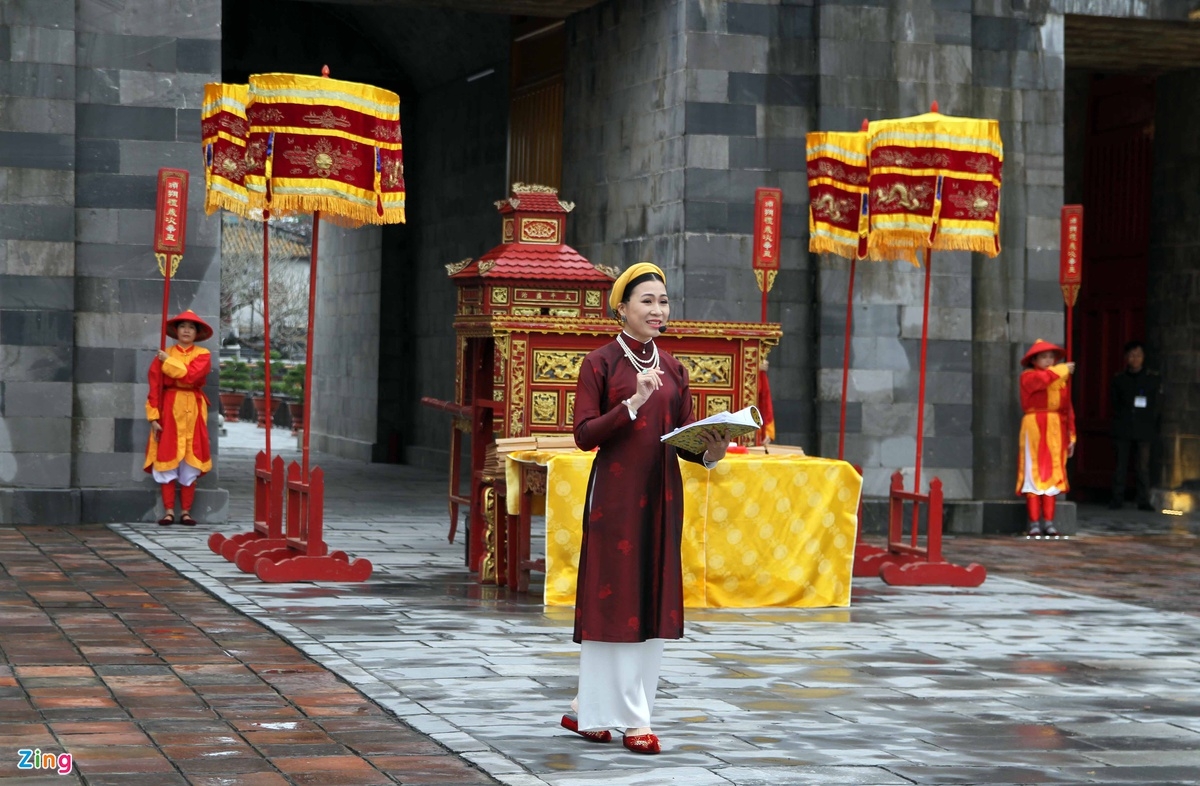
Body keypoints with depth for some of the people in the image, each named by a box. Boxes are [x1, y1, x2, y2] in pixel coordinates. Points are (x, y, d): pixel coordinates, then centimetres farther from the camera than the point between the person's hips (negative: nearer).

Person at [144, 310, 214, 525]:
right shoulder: (163, 355, 5)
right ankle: (169, 511, -1)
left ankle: (186, 511, 5)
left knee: (190, 462, 0)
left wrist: (169, 362, -10)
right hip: (169, 409, 0)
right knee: (167, 460, -4)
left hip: (192, 412, 0)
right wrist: (154, 417, -10)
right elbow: (154, 388, -1)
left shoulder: (202, 355, 5)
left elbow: (191, 375, -15)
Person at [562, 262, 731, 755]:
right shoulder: (599, 363, -3)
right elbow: (584, 434, -10)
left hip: (662, 492, 6)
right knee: (616, 598, -4)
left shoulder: (672, 369, 12)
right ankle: (632, 718, 2)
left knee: (654, 600, 5)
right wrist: (633, 404, -21)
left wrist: (710, 451, -10)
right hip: (615, 492, -6)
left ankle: (589, 708, 15)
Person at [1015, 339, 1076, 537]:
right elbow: (1042, 379, -22)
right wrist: (1062, 369, -10)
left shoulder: (1062, 379, 15)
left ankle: (1048, 522, 7)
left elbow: (1067, 409, 14)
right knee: (1033, 473, -5)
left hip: (1056, 429, 4)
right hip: (1034, 428, -4)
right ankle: (1034, 522, -4)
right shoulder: (1028, 376, 1)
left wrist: (1071, 436, 10)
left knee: (1053, 474, 4)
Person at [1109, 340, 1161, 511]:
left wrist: (1150, 423, -2)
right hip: (1122, 430, 1)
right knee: (1120, 465, 0)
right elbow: (1114, 405, 12)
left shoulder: (1153, 380, 8)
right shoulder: (1119, 380, 10)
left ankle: (1144, 501, 0)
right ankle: (1117, 498, 5)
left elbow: (1156, 406, 7)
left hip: (1144, 430, -1)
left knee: (1143, 467, -3)